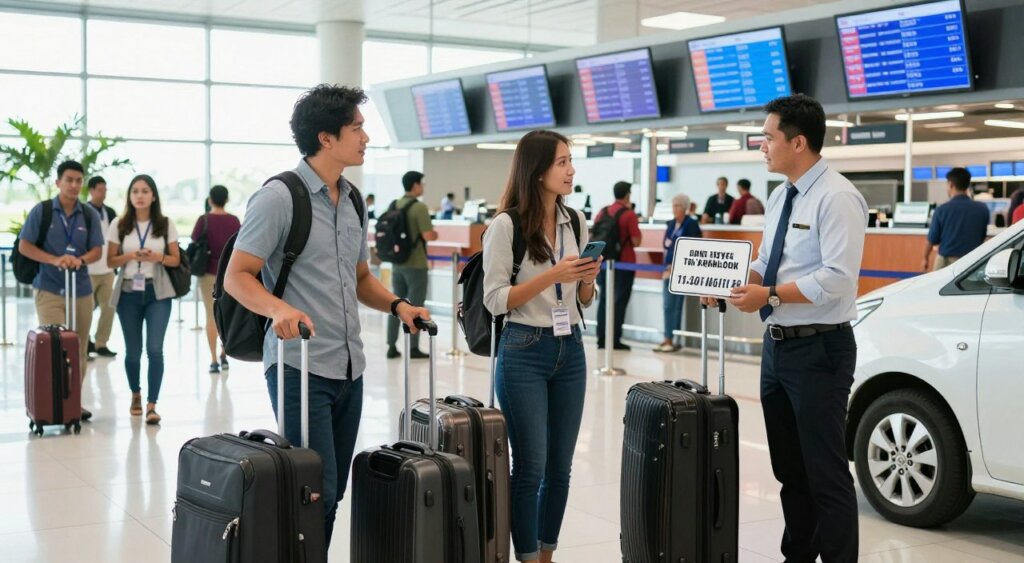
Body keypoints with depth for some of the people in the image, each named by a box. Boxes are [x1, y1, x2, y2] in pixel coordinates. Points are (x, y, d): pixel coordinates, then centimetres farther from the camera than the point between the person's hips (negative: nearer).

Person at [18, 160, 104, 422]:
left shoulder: (89, 214, 5)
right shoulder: (41, 211, -2)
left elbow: (97, 250, 3)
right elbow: (24, 246, -5)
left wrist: (80, 260, -20)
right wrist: (55, 260, -20)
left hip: (81, 290, 3)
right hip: (49, 290, -3)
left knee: (79, 351, 8)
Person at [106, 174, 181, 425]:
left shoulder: (166, 225, 1)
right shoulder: (119, 225, 2)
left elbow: (176, 259, 6)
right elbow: (110, 261, 5)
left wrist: (158, 257, -13)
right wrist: (130, 256, -13)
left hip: (158, 293, -1)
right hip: (128, 293, 1)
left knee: (154, 349, -13)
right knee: (133, 351, 8)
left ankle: (152, 405, -7)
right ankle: (135, 394, 34)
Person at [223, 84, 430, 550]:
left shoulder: (353, 201, 13)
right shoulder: (279, 197, -10)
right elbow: (237, 277, -12)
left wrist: (396, 305, 5)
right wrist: (279, 308, -30)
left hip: (349, 367, 7)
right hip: (300, 366, -7)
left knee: (334, 491, 10)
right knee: (316, 493, -9)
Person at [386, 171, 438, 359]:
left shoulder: (394, 205, 7)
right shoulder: (419, 207, -15)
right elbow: (428, 235, -21)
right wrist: (435, 234, -1)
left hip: (397, 263, 7)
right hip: (416, 264, -7)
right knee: (415, 306, 1)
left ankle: (392, 346, 13)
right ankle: (413, 348, 4)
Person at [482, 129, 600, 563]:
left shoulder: (576, 222, 9)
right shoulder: (506, 226, -9)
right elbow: (496, 300, -13)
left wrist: (587, 278, -7)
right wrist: (552, 275, -21)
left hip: (570, 351, 6)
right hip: (524, 353, -6)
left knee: (560, 466, 9)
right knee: (530, 467, -2)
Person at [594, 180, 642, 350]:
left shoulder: (603, 212, 5)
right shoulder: (629, 214, -11)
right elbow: (636, 241, -13)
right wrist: (635, 224, 1)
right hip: (624, 263, -5)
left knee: (604, 300, 10)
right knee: (620, 301, 0)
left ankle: (602, 338, 11)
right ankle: (615, 339, -1)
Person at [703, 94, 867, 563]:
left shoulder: (836, 197, -16)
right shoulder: (780, 197, 12)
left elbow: (838, 279, -24)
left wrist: (770, 295, -22)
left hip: (819, 350, -9)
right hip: (777, 345, 9)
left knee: (826, 473, -1)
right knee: (788, 468, 18)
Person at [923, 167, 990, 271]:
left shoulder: (942, 209, -7)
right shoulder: (982, 209, 0)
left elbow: (932, 239, 0)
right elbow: (982, 238, 12)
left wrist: (925, 258, 16)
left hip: (947, 260, -2)